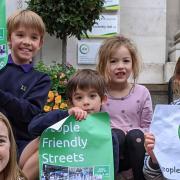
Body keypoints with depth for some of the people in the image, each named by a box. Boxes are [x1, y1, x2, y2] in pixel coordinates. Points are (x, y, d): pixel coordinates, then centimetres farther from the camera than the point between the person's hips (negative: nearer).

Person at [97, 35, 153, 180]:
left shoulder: (142, 93, 0)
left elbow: (148, 127, 3)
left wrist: (136, 137, -15)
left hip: (134, 149, 1)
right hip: (109, 150, -1)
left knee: (135, 135, -29)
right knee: (115, 134, -30)